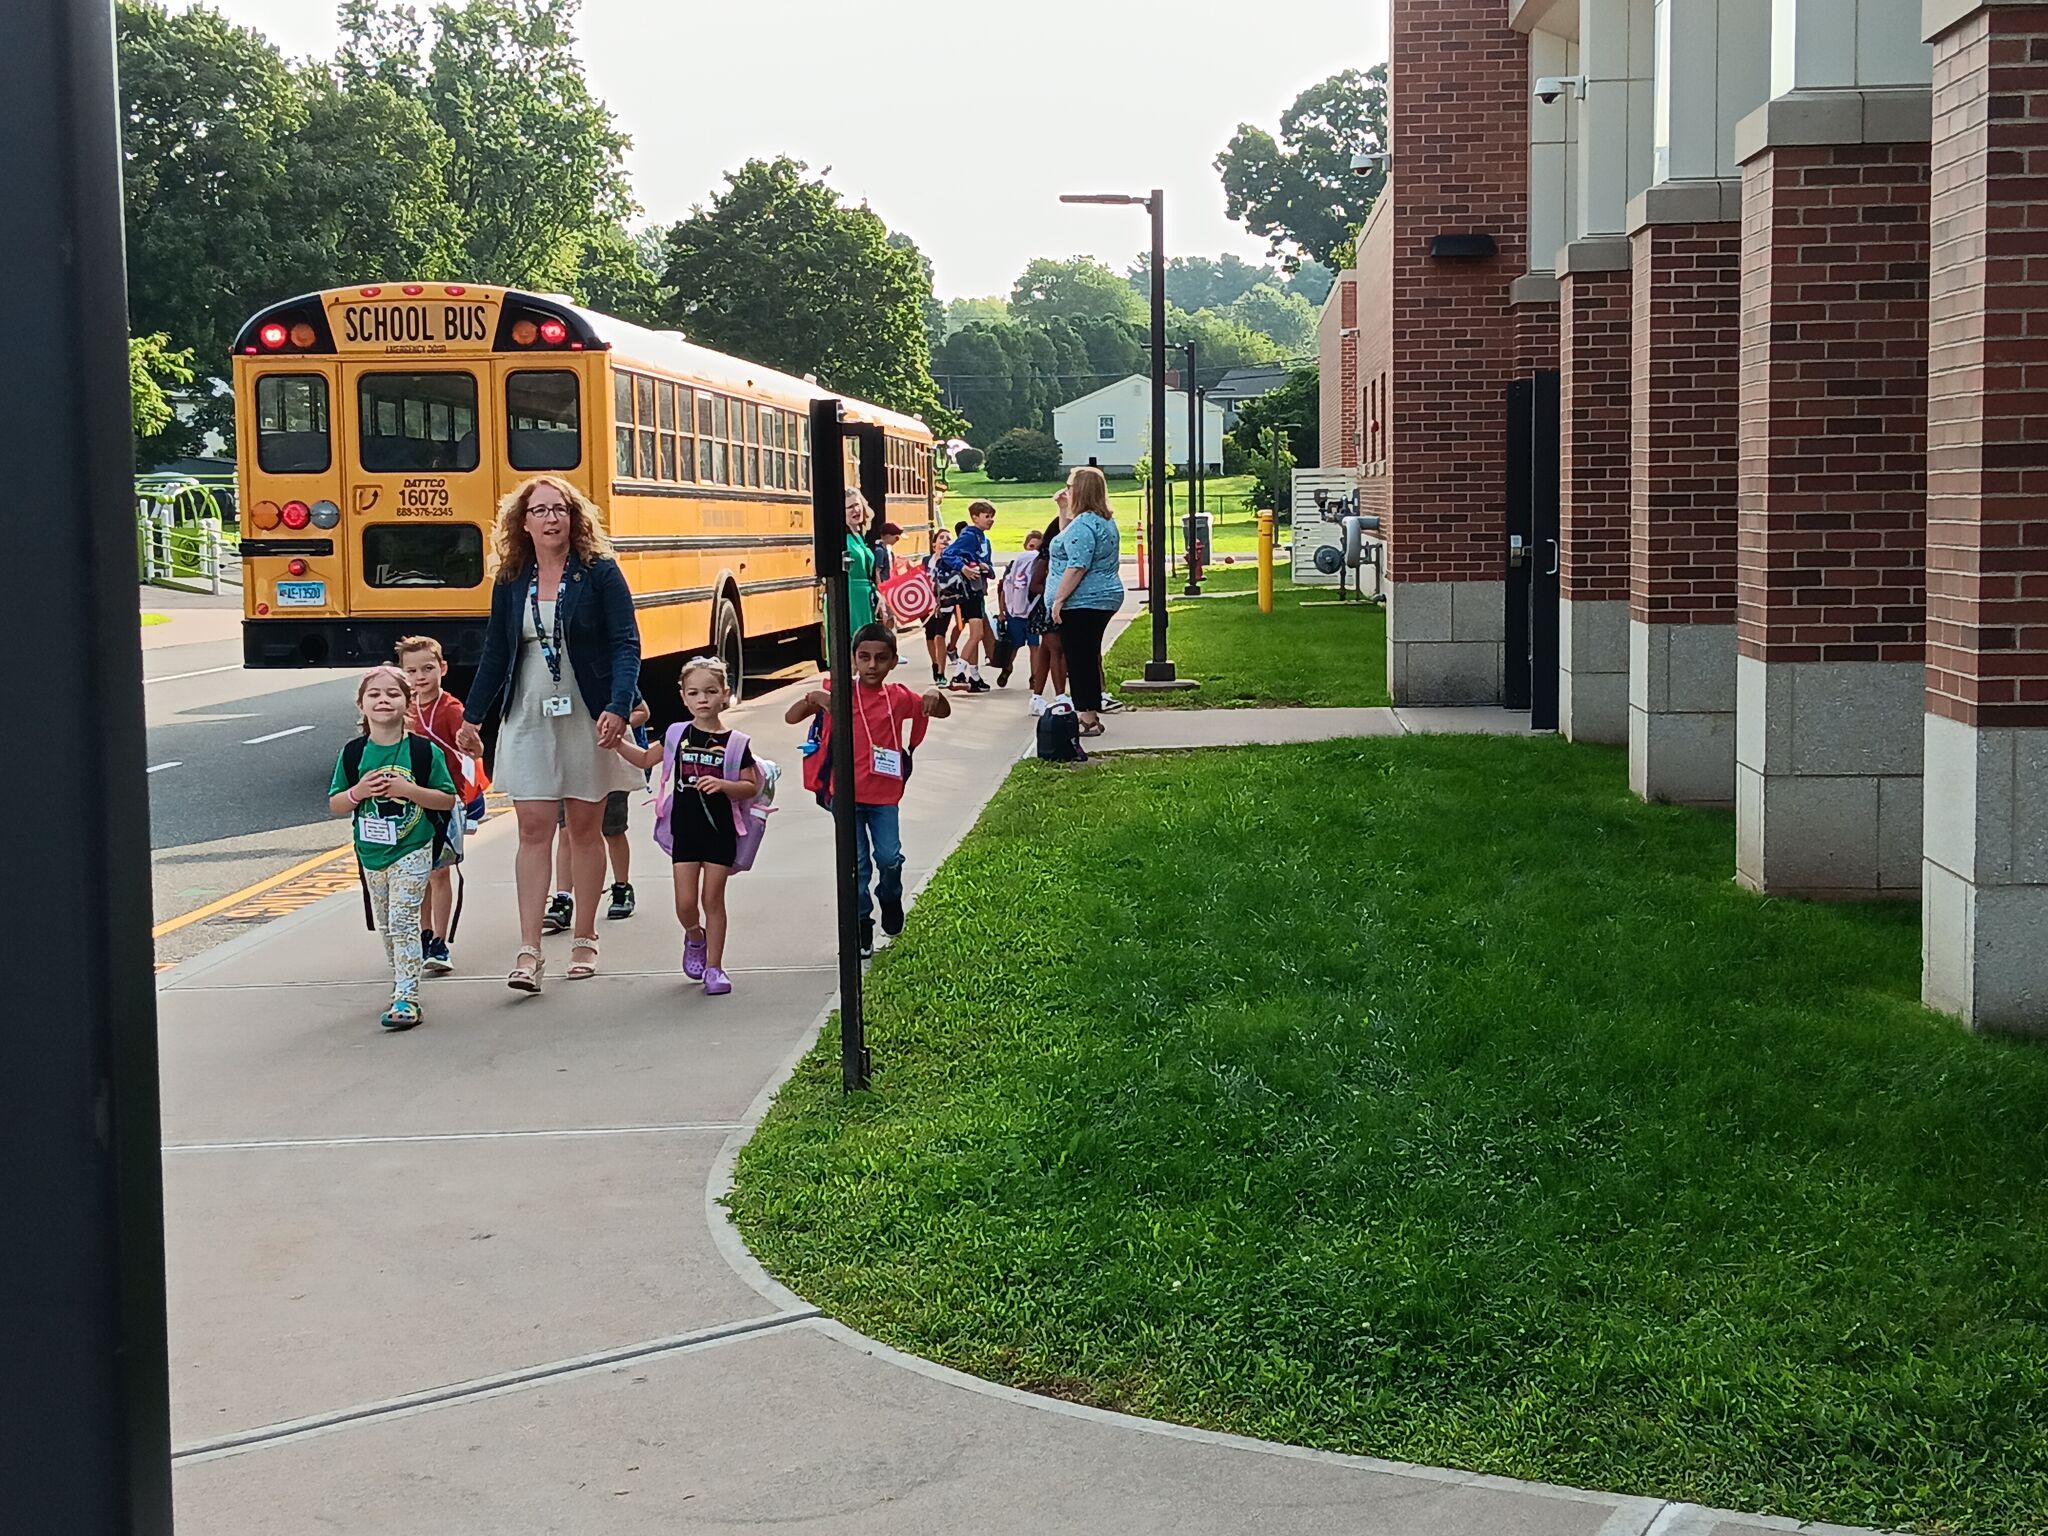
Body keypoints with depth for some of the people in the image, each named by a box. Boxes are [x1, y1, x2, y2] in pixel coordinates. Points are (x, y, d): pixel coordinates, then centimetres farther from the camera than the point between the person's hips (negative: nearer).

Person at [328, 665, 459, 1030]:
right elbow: (335, 805, 4)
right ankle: (403, 983, 32)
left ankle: (407, 998, -13)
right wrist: (358, 792, -16)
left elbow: (448, 799, -7)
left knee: (403, 921, -12)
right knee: (386, 927, 15)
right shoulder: (353, 753, -1)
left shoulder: (423, 751, -8)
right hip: (371, 852, 4)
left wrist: (408, 789, -20)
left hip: (412, 850, -4)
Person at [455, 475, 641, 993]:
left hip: (587, 718, -2)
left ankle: (584, 940, 21)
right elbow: (495, 653, 13)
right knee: (533, 829, -3)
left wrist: (618, 708, -22)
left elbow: (626, 644, -9)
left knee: (585, 828, 8)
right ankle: (528, 952, -5)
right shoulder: (511, 582, 6)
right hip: (528, 720, 2)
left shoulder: (599, 572, -4)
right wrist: (472, 718, 12)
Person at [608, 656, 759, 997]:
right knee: (685, 902, 1)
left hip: (720, 831, -2)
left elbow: (750, 788, -3)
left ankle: (714, 966, 12)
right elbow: (646, 759, 16)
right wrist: (618, 743, 2)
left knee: (712, 899, 2)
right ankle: (695, 937, 33)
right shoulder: (678, 735, 3)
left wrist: (723, 785, -20)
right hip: (685, 830, 2)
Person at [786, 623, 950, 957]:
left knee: (890, 858, -4)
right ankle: (861, 929, 16)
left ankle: (890, 899, 29)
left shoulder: (899, 698, 3)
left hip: (885, 796, 1)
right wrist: (812, 698, -23)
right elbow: (791, 718, -3)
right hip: (847, 796, -1)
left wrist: (936, 694, -9)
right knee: (856, 864, 2)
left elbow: (943, 713, 15)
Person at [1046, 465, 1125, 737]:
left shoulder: (1083, 524, -19)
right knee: (1090, 658, 15)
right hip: (1104, 599, 10)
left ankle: (1087, 718, -2)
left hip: (1081, 603, -10)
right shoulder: (1105, 522, 14)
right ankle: (1092, 715, 21)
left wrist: (1058, 599, -20)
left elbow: (1077, 567, -24)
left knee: (1080, 661, -4)